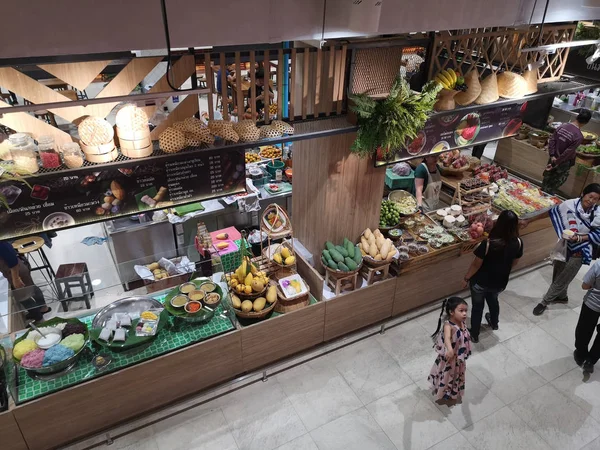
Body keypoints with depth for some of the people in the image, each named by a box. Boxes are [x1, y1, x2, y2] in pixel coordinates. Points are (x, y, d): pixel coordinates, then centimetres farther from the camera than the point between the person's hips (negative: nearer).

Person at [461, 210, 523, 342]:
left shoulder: (488, 244, -33)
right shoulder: (518, 243, -18)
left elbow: (476, 265, -21)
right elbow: (514, 263, 0)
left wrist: (466, 279, -4)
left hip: (481, 282, -4)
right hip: (500, 282, 4)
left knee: (477, 306, 20)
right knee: (493, 300, 34)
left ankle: (474, 334, 39)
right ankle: (494, 323, 61)